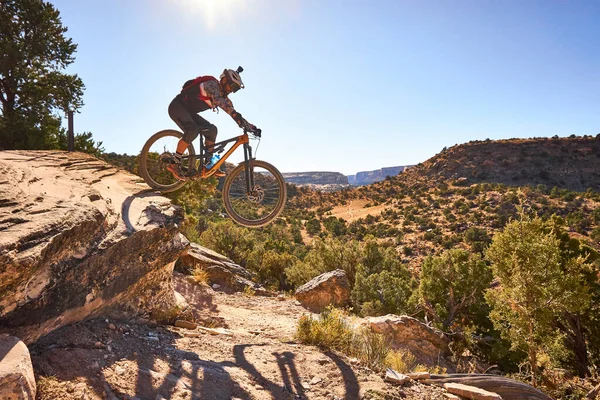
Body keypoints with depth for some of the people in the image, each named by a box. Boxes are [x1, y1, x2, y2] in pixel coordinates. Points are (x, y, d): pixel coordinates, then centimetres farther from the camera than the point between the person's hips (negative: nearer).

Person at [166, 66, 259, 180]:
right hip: (177, 106, -9)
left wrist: (249, 126, -7)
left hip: (189, 112, 9)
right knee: (193, 130, -32)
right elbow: (218, 100, -40)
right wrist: (236, 115, -52)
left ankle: (209, 165, -1)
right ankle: (174, 163, -22)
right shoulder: (212, 84, -19)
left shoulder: (223, 96, 7)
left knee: (211, 130, -2)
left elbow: (232, 110, 5)